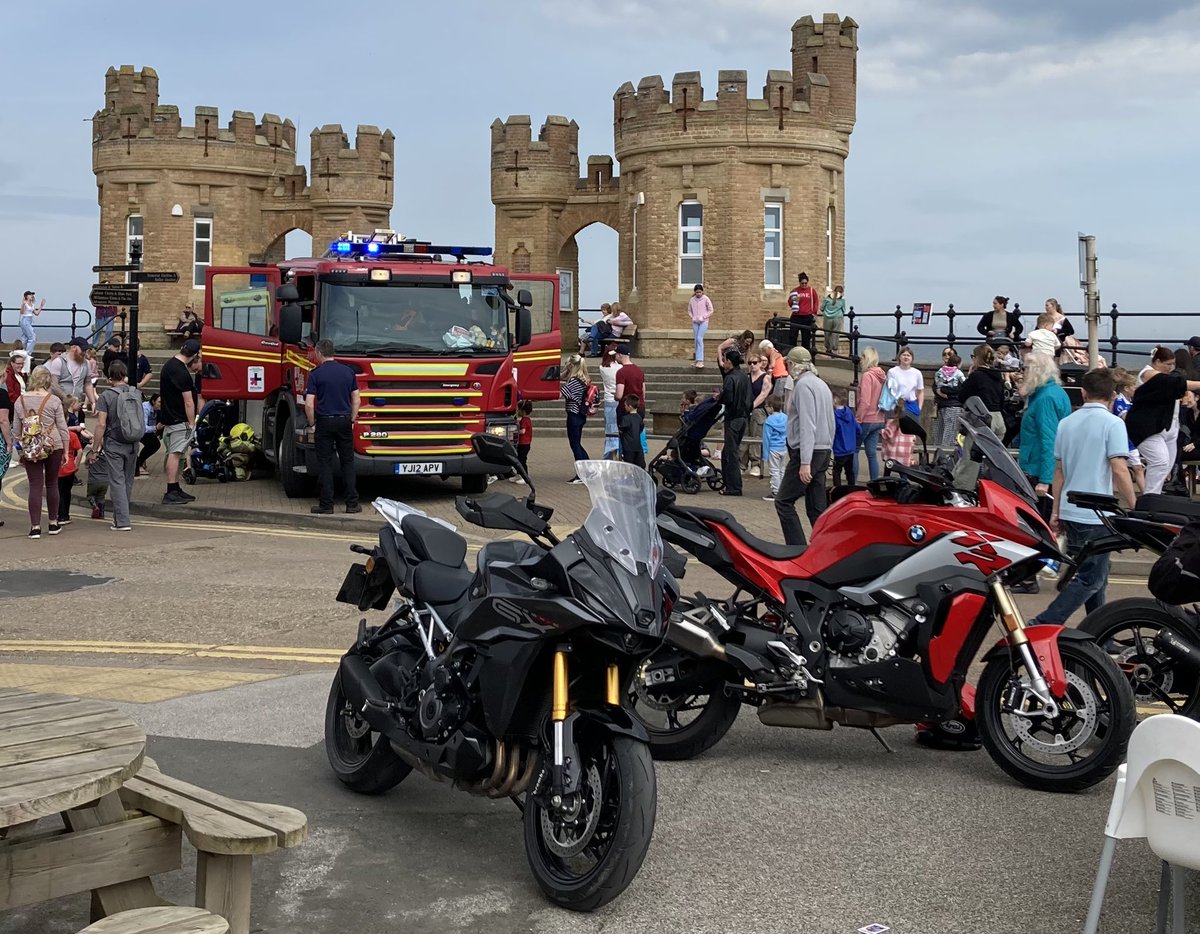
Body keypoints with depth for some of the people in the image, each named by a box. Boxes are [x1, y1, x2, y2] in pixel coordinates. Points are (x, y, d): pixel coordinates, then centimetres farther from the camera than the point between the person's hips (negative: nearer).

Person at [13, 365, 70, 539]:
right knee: (52, 484, 12)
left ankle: (35, 527, -3)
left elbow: (16, 430, 7)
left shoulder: (20, 401, 2)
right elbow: (62, 427, -3)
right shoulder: (54, 400, -5)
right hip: (53, 447, -1)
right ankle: (53, 524, 21)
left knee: (35, 486, 2)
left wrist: (19, 449, 20)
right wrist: (66, 451, 5)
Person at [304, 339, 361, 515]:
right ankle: (352, 503, 6)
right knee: (348, 462, 9)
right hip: (344, 421, 3)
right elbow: (356, 399, 6)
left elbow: (309, 404, -11)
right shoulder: (348, 372, 5)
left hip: (325, 422, -3)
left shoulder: (316, 374, -7)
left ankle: (326, 505, 2)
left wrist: (312, 423, 3)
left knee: (325, 464, 2)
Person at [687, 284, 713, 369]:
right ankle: (697, 360, 14)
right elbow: (689, 311, 14)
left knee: (699, 338, -17)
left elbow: (711, 310, -2)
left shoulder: (706, 299, -5)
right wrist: (693, 317, -4)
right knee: (696, 340, 5)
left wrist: (703, 317, -10)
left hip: (703, 322, -4)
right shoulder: (691, 300, 4)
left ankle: (700, 360, -19)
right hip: (695, 322, 4)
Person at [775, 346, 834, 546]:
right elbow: (831, 423, 20)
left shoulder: (803, 384, -11)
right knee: (817, 508, 8)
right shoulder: (822, 384, 18)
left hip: (807, 452, -9)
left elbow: (807, 424, -19)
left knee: (783, 501, -6)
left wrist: (805, 462, -23)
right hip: (824, 451, 9)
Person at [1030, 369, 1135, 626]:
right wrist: (1134, 509, -9)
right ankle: (1044, 624, -14)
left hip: (1070, 512, 7)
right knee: (1091, 579, -3)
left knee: (1095, 575, 17)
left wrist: (1056, 512, 17)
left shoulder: (1066, 423, 9)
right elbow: (1119, 470, -17)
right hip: (1096, 515, -7)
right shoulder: (1112, 424, -10)